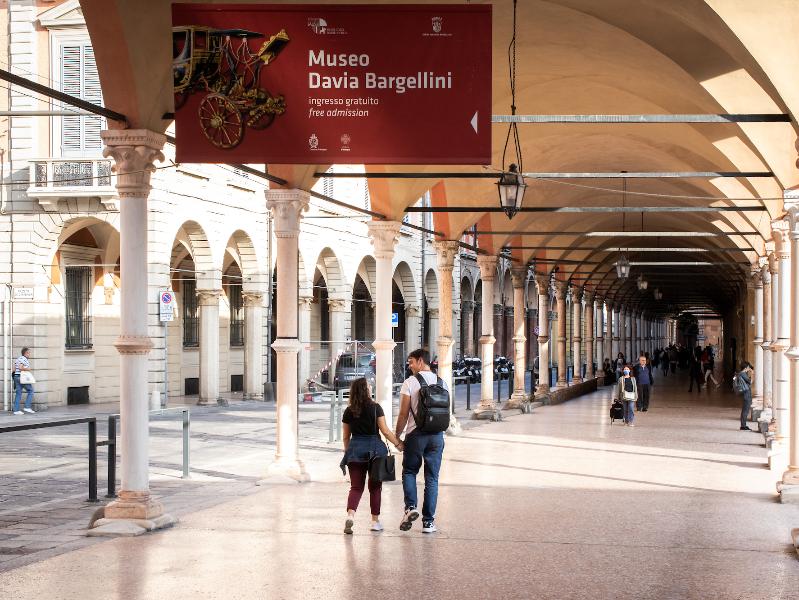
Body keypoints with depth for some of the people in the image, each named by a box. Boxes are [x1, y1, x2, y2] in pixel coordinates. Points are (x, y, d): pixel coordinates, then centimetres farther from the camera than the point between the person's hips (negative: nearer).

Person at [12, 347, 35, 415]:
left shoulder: (18, 359, 18)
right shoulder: (24, 359, -10)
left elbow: (14, 369, 14)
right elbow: (20, 367, -22)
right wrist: (27, 369, -8)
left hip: (16, 376, 9)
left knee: (18, 394, 6)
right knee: (30, 391, 1)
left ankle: (16, 410, 3)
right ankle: (27, 407, -5)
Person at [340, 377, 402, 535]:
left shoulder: (349, 411, 4)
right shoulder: (375, 408, -5)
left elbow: (346, 437, 10)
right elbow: (385, 431, -7)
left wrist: (348, 453, 23)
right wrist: (398, 444, 3)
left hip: (355, 450, 2)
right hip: (374, 448, -2)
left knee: (356, 487, 4)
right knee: (375, 486, 11)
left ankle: (350, 515, -20)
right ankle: (375, 521, 16)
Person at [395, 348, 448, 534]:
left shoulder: (410, 383, -6)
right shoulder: (442, 383, 8)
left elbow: (404, 414, -7)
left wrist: (397, 435, 2)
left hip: (416, 434, -3)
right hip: (437, 435, 3)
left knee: (409, 471, 15)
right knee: (432, 478, 7)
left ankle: (411, 507, -6)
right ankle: (428, 521, 6)